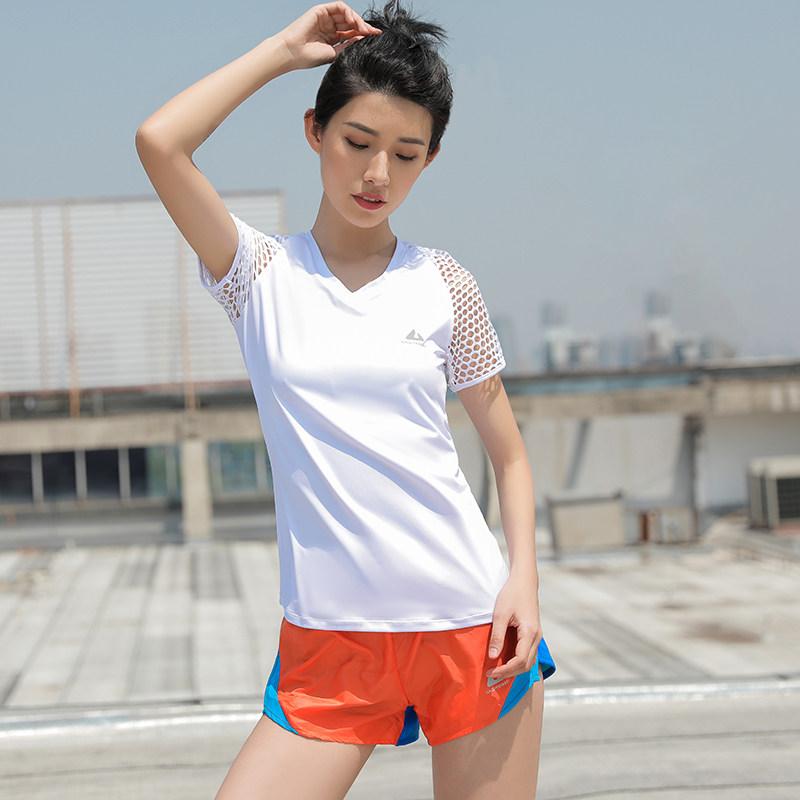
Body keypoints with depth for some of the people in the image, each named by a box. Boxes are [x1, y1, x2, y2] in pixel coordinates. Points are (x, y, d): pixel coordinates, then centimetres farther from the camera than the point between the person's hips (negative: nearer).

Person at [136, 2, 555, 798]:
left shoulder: (444, 284, 5)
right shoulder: (261, 275, 2)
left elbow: (508, 455, 10)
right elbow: (158, 140, -13)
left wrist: (523, 578, -5)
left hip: (470, 627, 1)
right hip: (328, 640, 0)